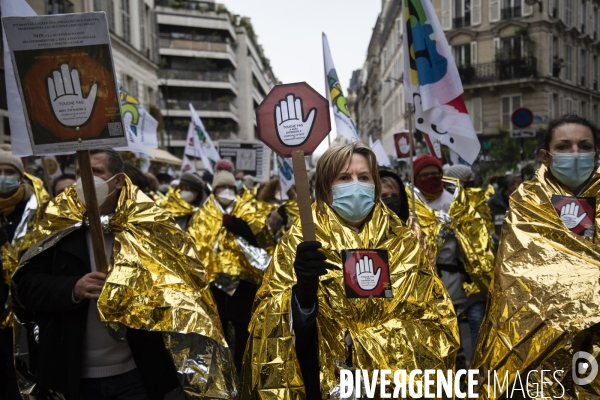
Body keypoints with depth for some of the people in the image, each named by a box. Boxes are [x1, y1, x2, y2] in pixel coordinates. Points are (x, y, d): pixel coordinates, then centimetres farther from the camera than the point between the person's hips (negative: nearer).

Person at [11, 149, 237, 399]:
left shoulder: (148, 226, -5)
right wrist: (72, 289, -21)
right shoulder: (59, 226, 0)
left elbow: (181, 284, -5)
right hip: (75, 375, 2)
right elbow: (24, 285, -4)